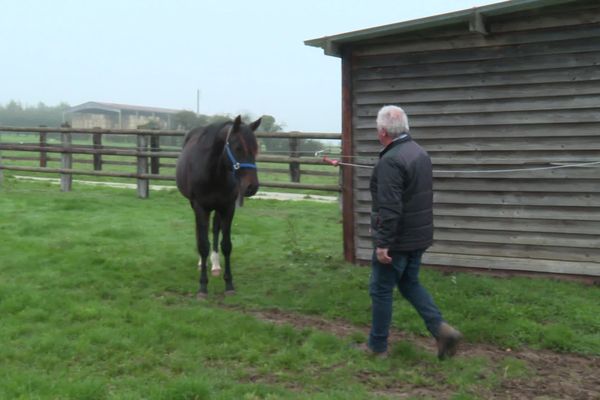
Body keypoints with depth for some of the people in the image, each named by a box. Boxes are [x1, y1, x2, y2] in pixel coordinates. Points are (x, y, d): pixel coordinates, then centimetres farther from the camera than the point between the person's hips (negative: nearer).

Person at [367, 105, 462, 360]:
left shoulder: (391, 161, -22)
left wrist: (383, 243, -23)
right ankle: (441, 329, 8)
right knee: (410, 283, 20)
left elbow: (389, 208, -28)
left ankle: (377, 345, 17)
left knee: (381, 290, 6)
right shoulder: (420, 152, 9)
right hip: (419, 236, 9)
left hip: (396, 240, -9)